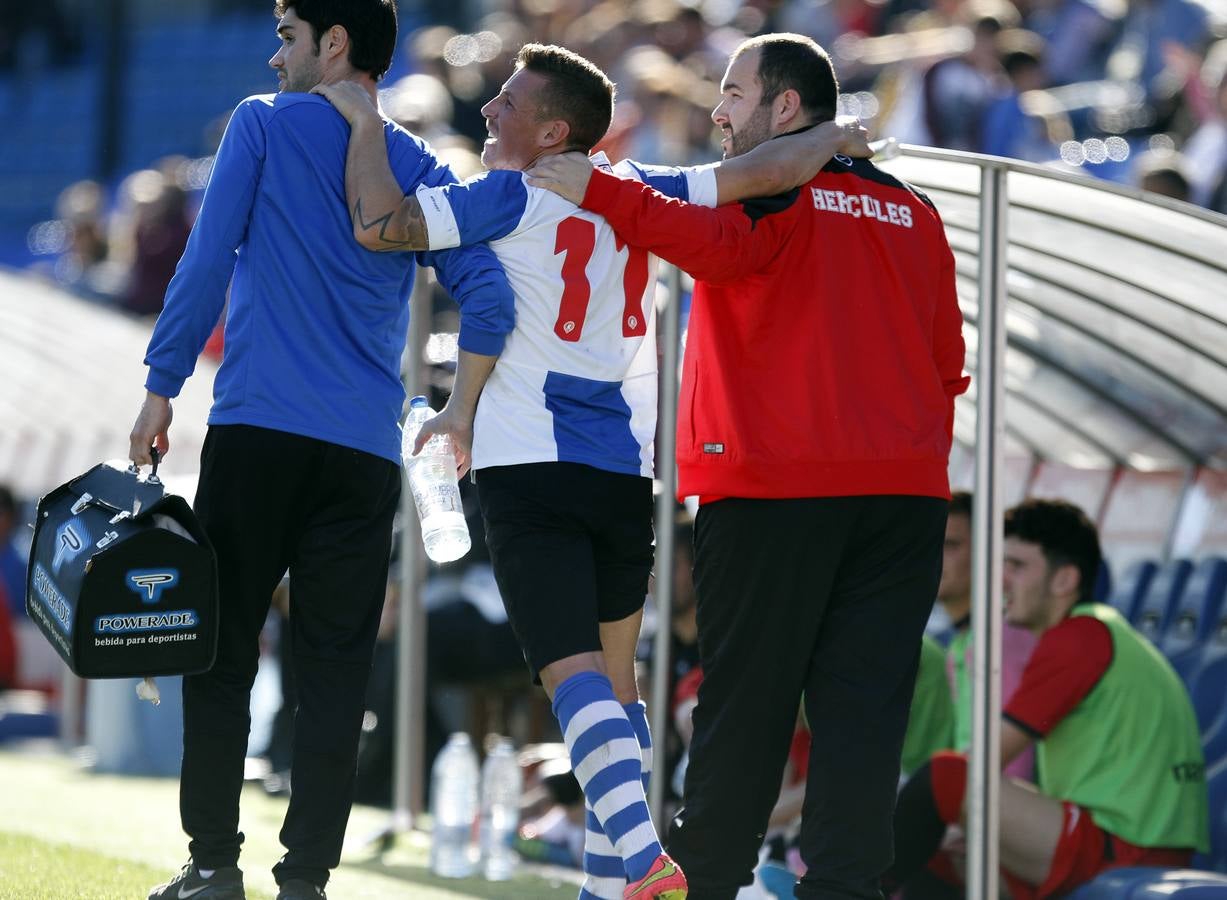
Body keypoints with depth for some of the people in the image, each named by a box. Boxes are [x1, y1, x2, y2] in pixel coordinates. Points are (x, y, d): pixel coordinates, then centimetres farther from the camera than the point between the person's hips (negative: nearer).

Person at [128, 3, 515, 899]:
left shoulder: (263, 126, 3)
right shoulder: (419, 167, 12)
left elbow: (207, 260, -4)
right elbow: (487, 296, 2)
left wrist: (162, 385, -1)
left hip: (255, 430, -3)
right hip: (366, 454, 3)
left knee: (221, 654, 4)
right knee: (335, 671, 3)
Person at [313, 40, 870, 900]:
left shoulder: (508, 198, -5)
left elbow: (378, 224, -16)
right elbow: (764, 171, 10)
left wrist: (364, 120, -2)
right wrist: (839, 136, 29)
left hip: (530, 467, -6)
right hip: (627, 468, 6)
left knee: (572, 670, -14)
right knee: (615, 672, 16)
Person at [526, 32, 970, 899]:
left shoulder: (774, 187, -2)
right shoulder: (913, 212, 17)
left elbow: (724, 245, -24)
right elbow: (947, 364, 18)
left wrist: (600, 191, -27)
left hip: (774, 483, -5)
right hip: (904, 489, 5)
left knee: (745, 697, 3)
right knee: (863, 705, -1)